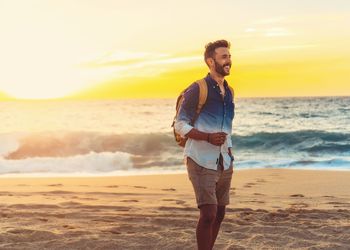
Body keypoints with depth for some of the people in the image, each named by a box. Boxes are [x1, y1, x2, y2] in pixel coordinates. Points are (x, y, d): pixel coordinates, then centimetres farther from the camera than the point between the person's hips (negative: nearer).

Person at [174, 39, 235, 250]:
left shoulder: (229, 92, 13)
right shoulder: (198, 89, -10)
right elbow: (180, 125, -10)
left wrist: (230, 156, 16)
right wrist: (208, 137, -24)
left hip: (224, 163, 7)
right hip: (201, 161, -7)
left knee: (219, 213, 11)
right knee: (208, 214, -14)